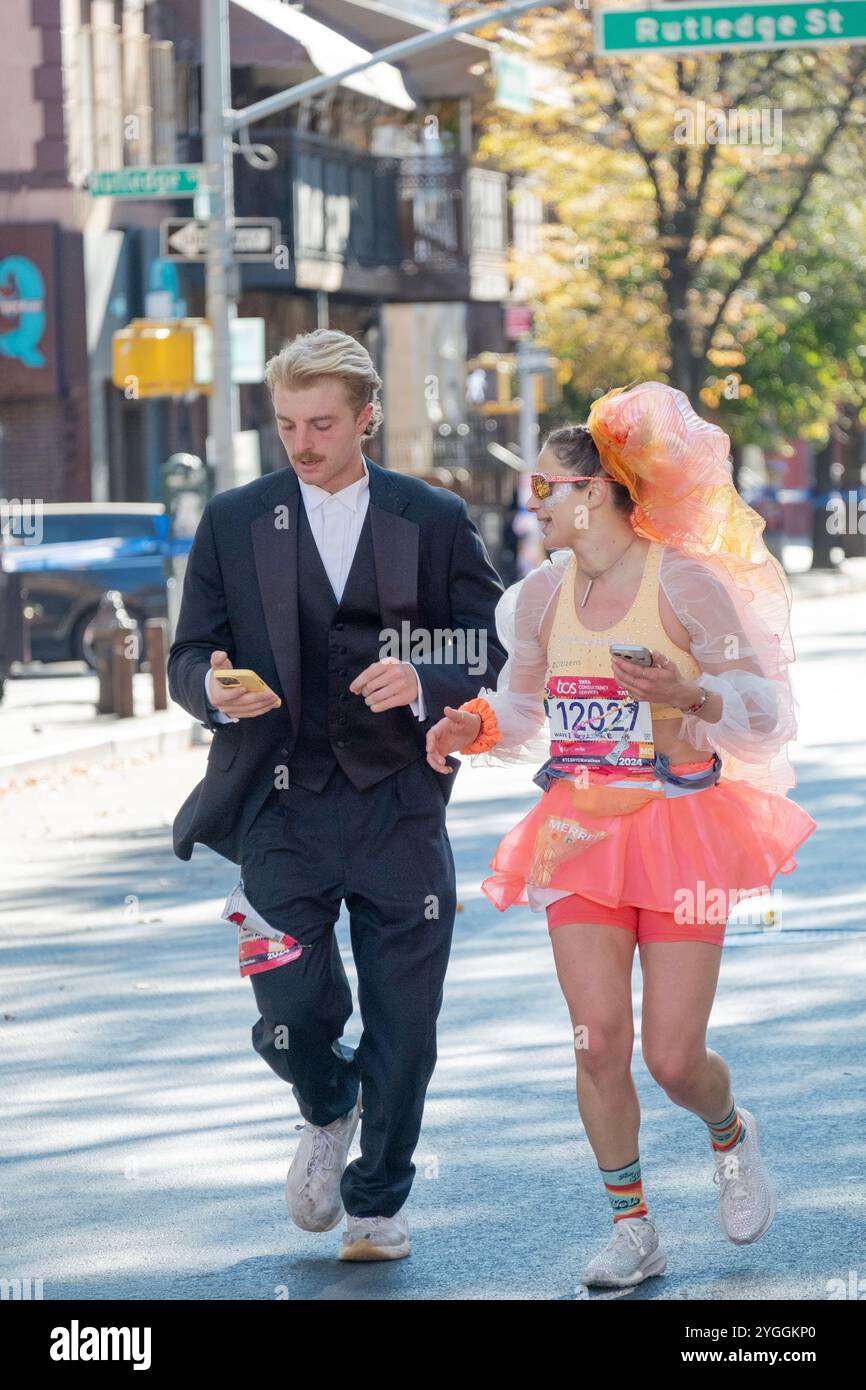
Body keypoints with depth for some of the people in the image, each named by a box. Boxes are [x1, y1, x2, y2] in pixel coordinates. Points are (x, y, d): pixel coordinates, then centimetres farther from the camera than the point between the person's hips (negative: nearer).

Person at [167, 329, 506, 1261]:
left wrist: (423, 686, -18)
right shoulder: (233, 522, 7)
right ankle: (327, 1116, 27)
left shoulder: (435, 521, 5)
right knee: (290, 1014, -9)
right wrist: (218, 689, -17)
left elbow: (488, 662, 4)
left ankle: (377, 1203, 23)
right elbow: (187, 658, 7)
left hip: (400, 807, 0)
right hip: (280, 805, 0)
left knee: (402, 1023, 2)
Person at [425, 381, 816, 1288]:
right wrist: (471, 725, -2)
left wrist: (687, 693, -24)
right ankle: (633, 1231, 9)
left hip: (679, 831, -4)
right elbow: (520, 711, 19)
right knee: (598, 1041, -7)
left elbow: (765, 706, -6)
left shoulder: (684, 583, -9)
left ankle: (732, 1137, 31)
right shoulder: (541, 595, 6)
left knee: (674, 1057, -5)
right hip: (582, 835, 4)